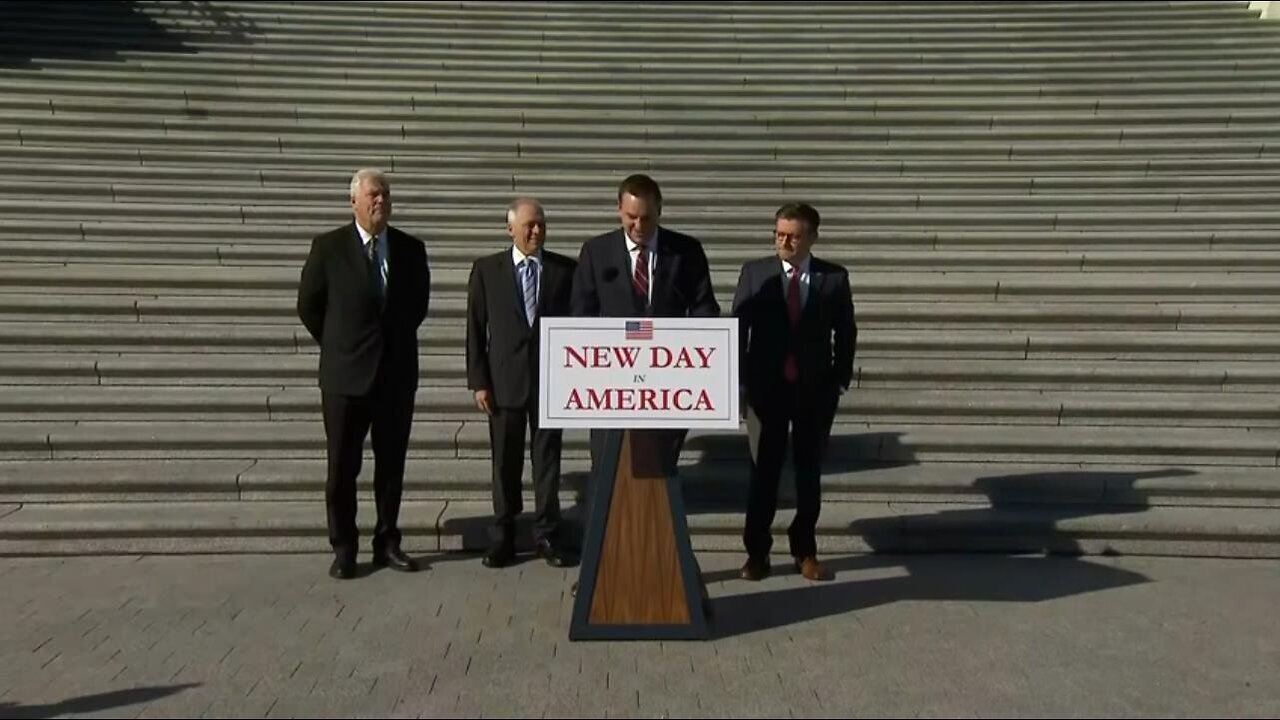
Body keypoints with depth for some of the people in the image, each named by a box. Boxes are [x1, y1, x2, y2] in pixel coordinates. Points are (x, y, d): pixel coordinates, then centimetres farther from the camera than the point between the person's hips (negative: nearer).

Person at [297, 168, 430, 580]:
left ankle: (387, 543, 21)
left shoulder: (411, 249, 4)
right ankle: (343, 549, 15)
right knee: (342, 467, 4)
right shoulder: (329, 247, -4)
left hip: (397, 374, 3)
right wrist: (339, 346, 8)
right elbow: (309, 306, 4)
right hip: (346, 375, -2)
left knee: (392, 465, 9)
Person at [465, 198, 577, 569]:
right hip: (504, 379, 0)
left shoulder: (565, 269, 2)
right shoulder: (487, 269, 2)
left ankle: (547, 535, 15)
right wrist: (478, 381, -4)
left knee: (548, 457, 5)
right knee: (505, 461, 7)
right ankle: (502, 537, 18)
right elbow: (475, 329, 2)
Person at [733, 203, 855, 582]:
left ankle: (805, 551, 21)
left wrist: (840, 379, -1)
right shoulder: (754, 273, -1)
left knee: (810, 472, 9)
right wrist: (742, 377, -5)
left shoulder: (834, 278, -1)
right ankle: (756, 551, 16)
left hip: (816, 389, 1)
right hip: (766, 387, -1)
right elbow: (737, 327, 0)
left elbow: (845, 333, 4)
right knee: (763, 471, 5)